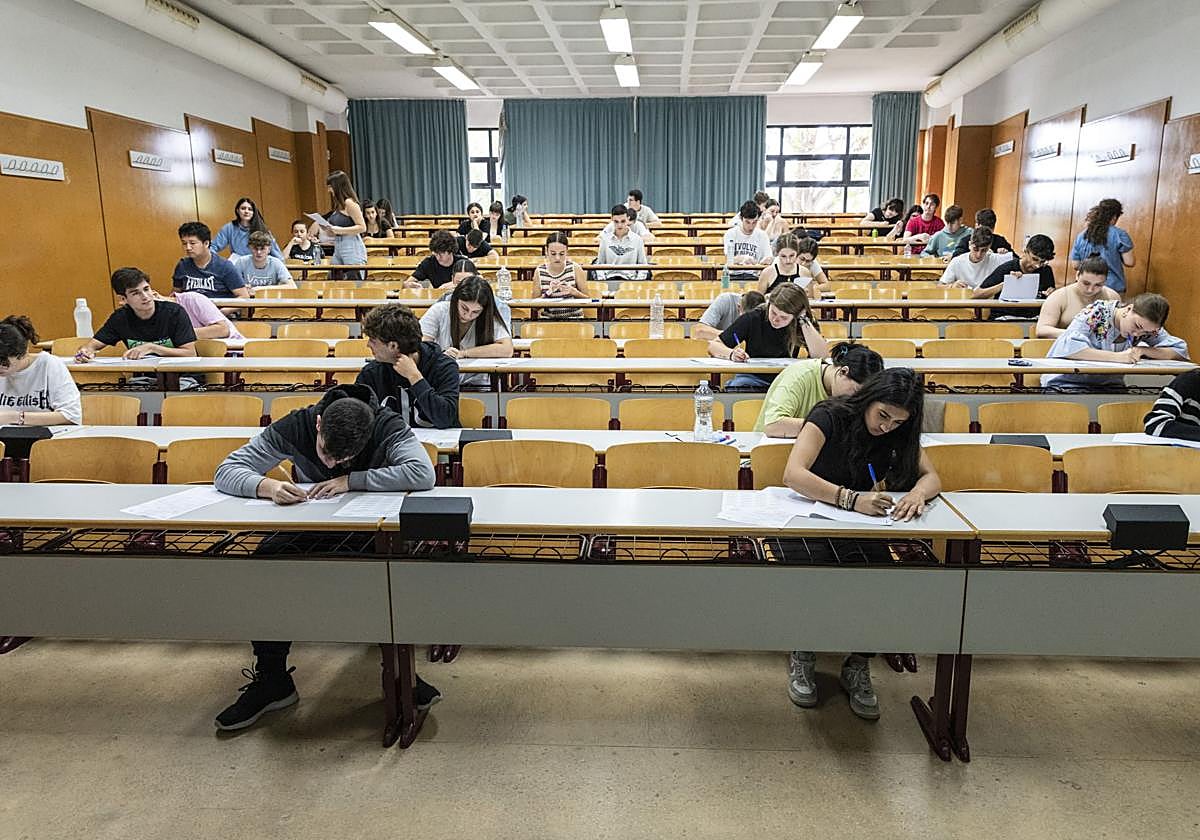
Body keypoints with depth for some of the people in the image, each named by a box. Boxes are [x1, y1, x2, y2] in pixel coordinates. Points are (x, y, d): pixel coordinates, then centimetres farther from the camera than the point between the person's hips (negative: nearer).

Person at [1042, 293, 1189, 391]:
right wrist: (1117, 356, -32)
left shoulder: (1146, 326, 2)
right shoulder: (1095, 314, -15)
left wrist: (1143, 350, -15)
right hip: (1066, 384, -5)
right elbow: (1069, 347, -31)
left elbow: (1181, 350, 1)